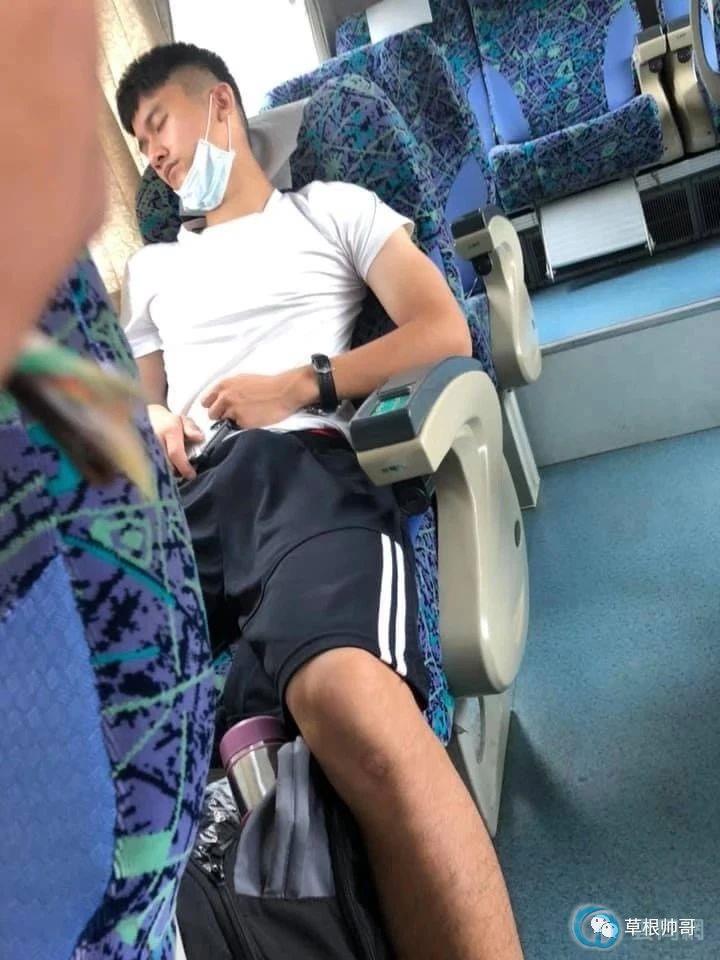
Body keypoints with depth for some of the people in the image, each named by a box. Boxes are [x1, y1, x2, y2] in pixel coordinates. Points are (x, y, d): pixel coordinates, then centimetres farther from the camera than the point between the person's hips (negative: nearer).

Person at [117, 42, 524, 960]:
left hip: (301, 468, -3)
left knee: (357, 712, -37)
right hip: (181, 493, 4)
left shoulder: (330, 208, 23)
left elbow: (444, 333, 11)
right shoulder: (151, 265, 36)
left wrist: (299, 384, -2)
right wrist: (149, 425, 5)